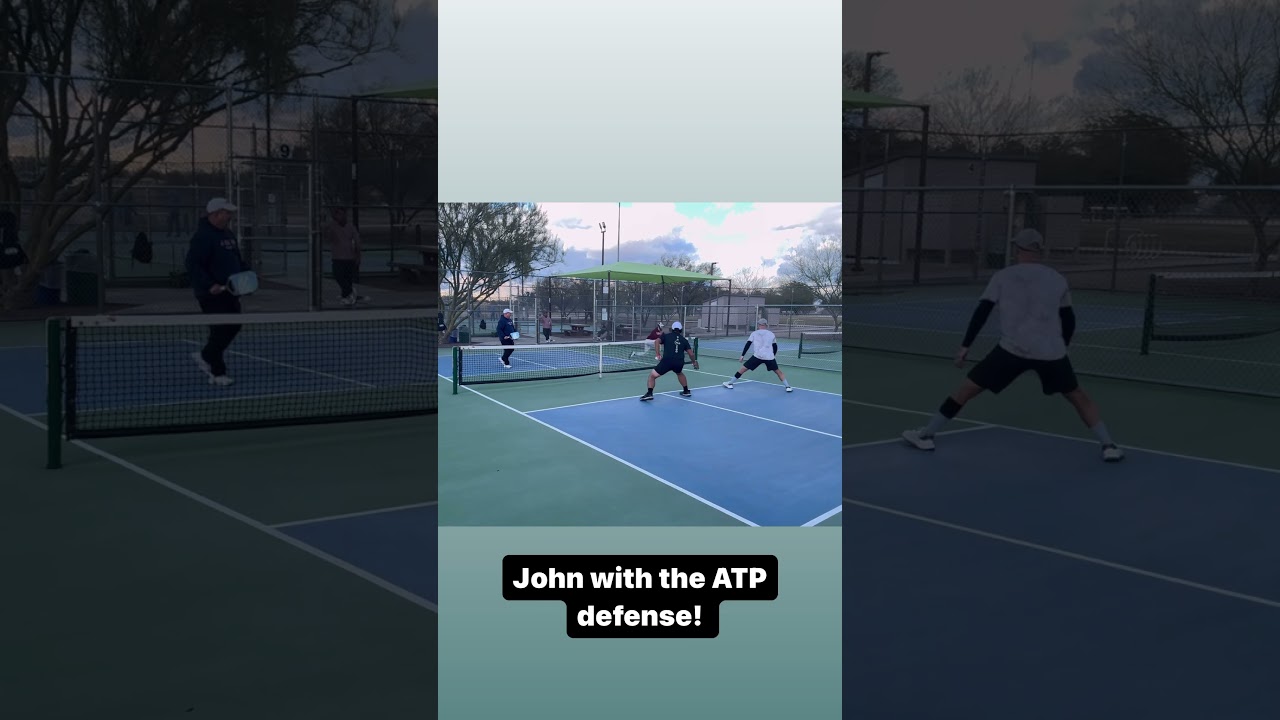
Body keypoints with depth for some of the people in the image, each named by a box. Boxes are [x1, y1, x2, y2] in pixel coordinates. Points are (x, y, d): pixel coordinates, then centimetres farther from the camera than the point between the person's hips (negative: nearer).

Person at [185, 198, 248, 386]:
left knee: (233, 327, 13)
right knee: (220, 331, -5)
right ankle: (217, 373, 7)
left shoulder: (229, 235, 15)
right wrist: (209, 285, -28)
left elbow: (237, 260, 25)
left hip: (229, 292, 9)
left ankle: (205, 356, 31)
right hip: (212, 293, -9)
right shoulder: (203, 236, -15)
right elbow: (193, 265, -20)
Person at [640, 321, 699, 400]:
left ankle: (649, 393, -12)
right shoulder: (684, 340, 19)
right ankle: (686, 391, 42)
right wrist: (694, 362, 33)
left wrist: (657, 354, -5)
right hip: (679, 363, 4)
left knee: (652, 375, 6)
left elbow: (657, 341, -3)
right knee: (679, 373, 38)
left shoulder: (667, 336, 15)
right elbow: (691, 353, 16)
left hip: (667, 361, -3)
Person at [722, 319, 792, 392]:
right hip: (769, 357, 1)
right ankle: (787, 386, 12)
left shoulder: (754, 334, 12)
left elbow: (747, 345, 5)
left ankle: (730, 383, 9)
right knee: (778, 371, 18)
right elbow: (775, 347, 17)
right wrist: (773, 355, 33)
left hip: (757, 356, -1)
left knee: (743, 368, 7)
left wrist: (742, 356, 5)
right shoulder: (771, 334, 15)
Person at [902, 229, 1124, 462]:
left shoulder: (1002, 276, 8)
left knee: (967, 389, 8)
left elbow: (981, 313, 3)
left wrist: (965, 346, 5)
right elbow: (1069, 320, 16)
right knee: (1078, 397, 21)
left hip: (1013, 349, -1)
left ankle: (926, 435, 9)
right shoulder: (1058, 280, 13)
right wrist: (1061, 348, 30)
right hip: (1051, 352, 1)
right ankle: (1108, 446, 15)